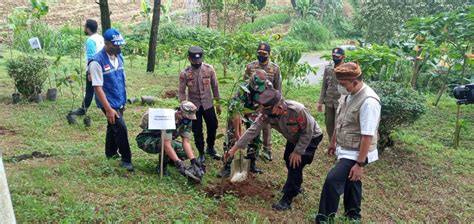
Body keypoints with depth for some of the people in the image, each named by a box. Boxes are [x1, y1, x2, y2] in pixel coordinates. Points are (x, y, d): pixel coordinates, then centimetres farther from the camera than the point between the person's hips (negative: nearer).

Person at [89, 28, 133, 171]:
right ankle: (126, 159, 5)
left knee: (113, 127, 22)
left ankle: (111, 153, 41)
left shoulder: (119, 56, 2)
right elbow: (97, 87, -20)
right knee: (121, 128, -11)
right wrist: (108, 109, -22)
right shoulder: (97, 61, -20)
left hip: (119, 101, 7)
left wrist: (123, 101, 15)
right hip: (109, 103, -7)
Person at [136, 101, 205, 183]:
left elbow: (186, 142, -15)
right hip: (146, 140, -7)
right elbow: (167, 145, -40)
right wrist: (179, 164, -46)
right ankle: (161, 167, -11)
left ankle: (166, 159, 14)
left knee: (186, 151, -12)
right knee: (172, 144, -36)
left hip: (164, 140, 7)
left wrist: (193, 160, -28)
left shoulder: (187, 121, -12)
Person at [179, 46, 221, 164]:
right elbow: (181, 91, -6)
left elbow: (215, 86, 1)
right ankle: (201, 153, 25)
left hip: (208, 104, 1)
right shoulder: (185, 73, -11)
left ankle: (210, 148, 36)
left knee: (213, 126, 10)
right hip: (194, 106, -1)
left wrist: (218, 103, 3)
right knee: (197, 131, 6)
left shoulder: (209, 69, -7)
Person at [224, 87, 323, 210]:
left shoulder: (298, 110, -41)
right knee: (289, 161, 14)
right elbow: (252, 130, -25)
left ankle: (287, 199, -4)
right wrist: (234, 149, -28)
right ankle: (295, 186, 41)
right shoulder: (267, 113, -25)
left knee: (296, 164, -14)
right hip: (294, 138, 6)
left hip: (311, 137, -6)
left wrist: (298, 151, -22)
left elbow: (307, 132, -28)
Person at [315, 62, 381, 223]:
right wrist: (333, 141, 22)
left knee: (332, 180, -12)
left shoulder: (368, 101, -27)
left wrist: (360, 164, -24)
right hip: (345, 150, 8)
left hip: (355, 154, -8)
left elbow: (367, 136, -26)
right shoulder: (348, 95, 0)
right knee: (350, 183, 21)